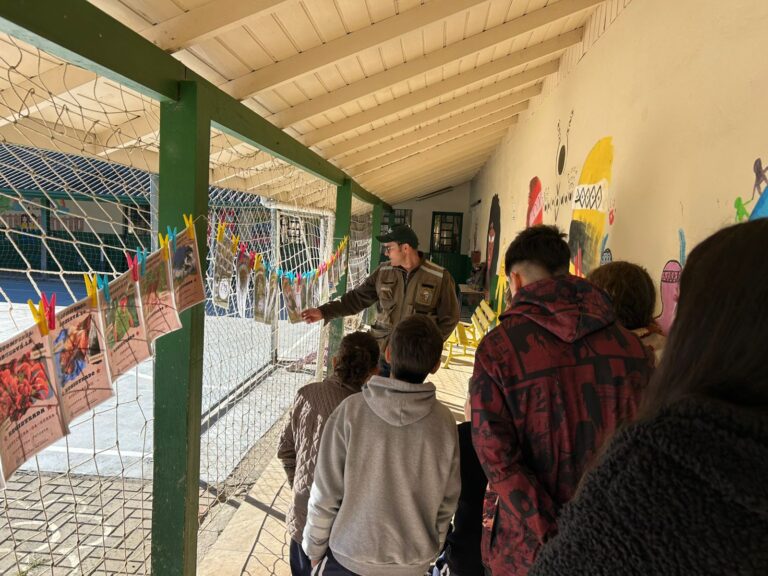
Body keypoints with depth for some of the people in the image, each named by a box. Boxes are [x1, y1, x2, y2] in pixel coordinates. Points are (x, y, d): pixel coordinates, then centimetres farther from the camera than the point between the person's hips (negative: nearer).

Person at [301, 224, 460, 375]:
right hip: (381, 354, 3)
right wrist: (324, 312, -6)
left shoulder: (439, 277, -9)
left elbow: (449, 318, -2)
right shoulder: (383, 272, 0)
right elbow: (357, 298, 3)